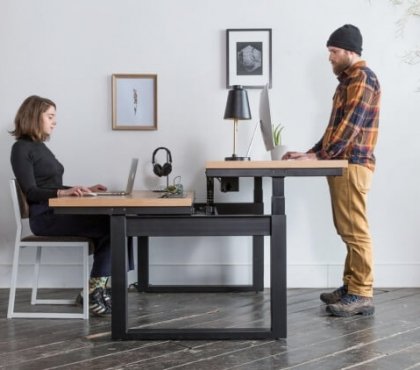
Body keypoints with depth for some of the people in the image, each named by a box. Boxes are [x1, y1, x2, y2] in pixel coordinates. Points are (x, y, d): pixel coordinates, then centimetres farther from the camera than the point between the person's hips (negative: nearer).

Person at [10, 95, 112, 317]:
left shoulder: (40, 147, 20)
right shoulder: (22, 148, -6)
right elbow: (31, 192, -17)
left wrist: (84, 190, 11)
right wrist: (63, 192, -32)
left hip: (59, 213, 8)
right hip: (46, 218, -8)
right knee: (110, 227, -19)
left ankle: (95, 290, -5)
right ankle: (94, 291, -8)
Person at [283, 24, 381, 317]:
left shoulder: (363, 78, -10)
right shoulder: (348, 80, 21)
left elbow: (351, 125, -19)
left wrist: (319, 156, -19)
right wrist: (312, 152, 14)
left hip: (353, 165, -10)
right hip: (341, 163, 10)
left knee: (355, 230, -8)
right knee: (347, 230, 11)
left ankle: (362, 295, -3)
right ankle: (351, 287, 18)